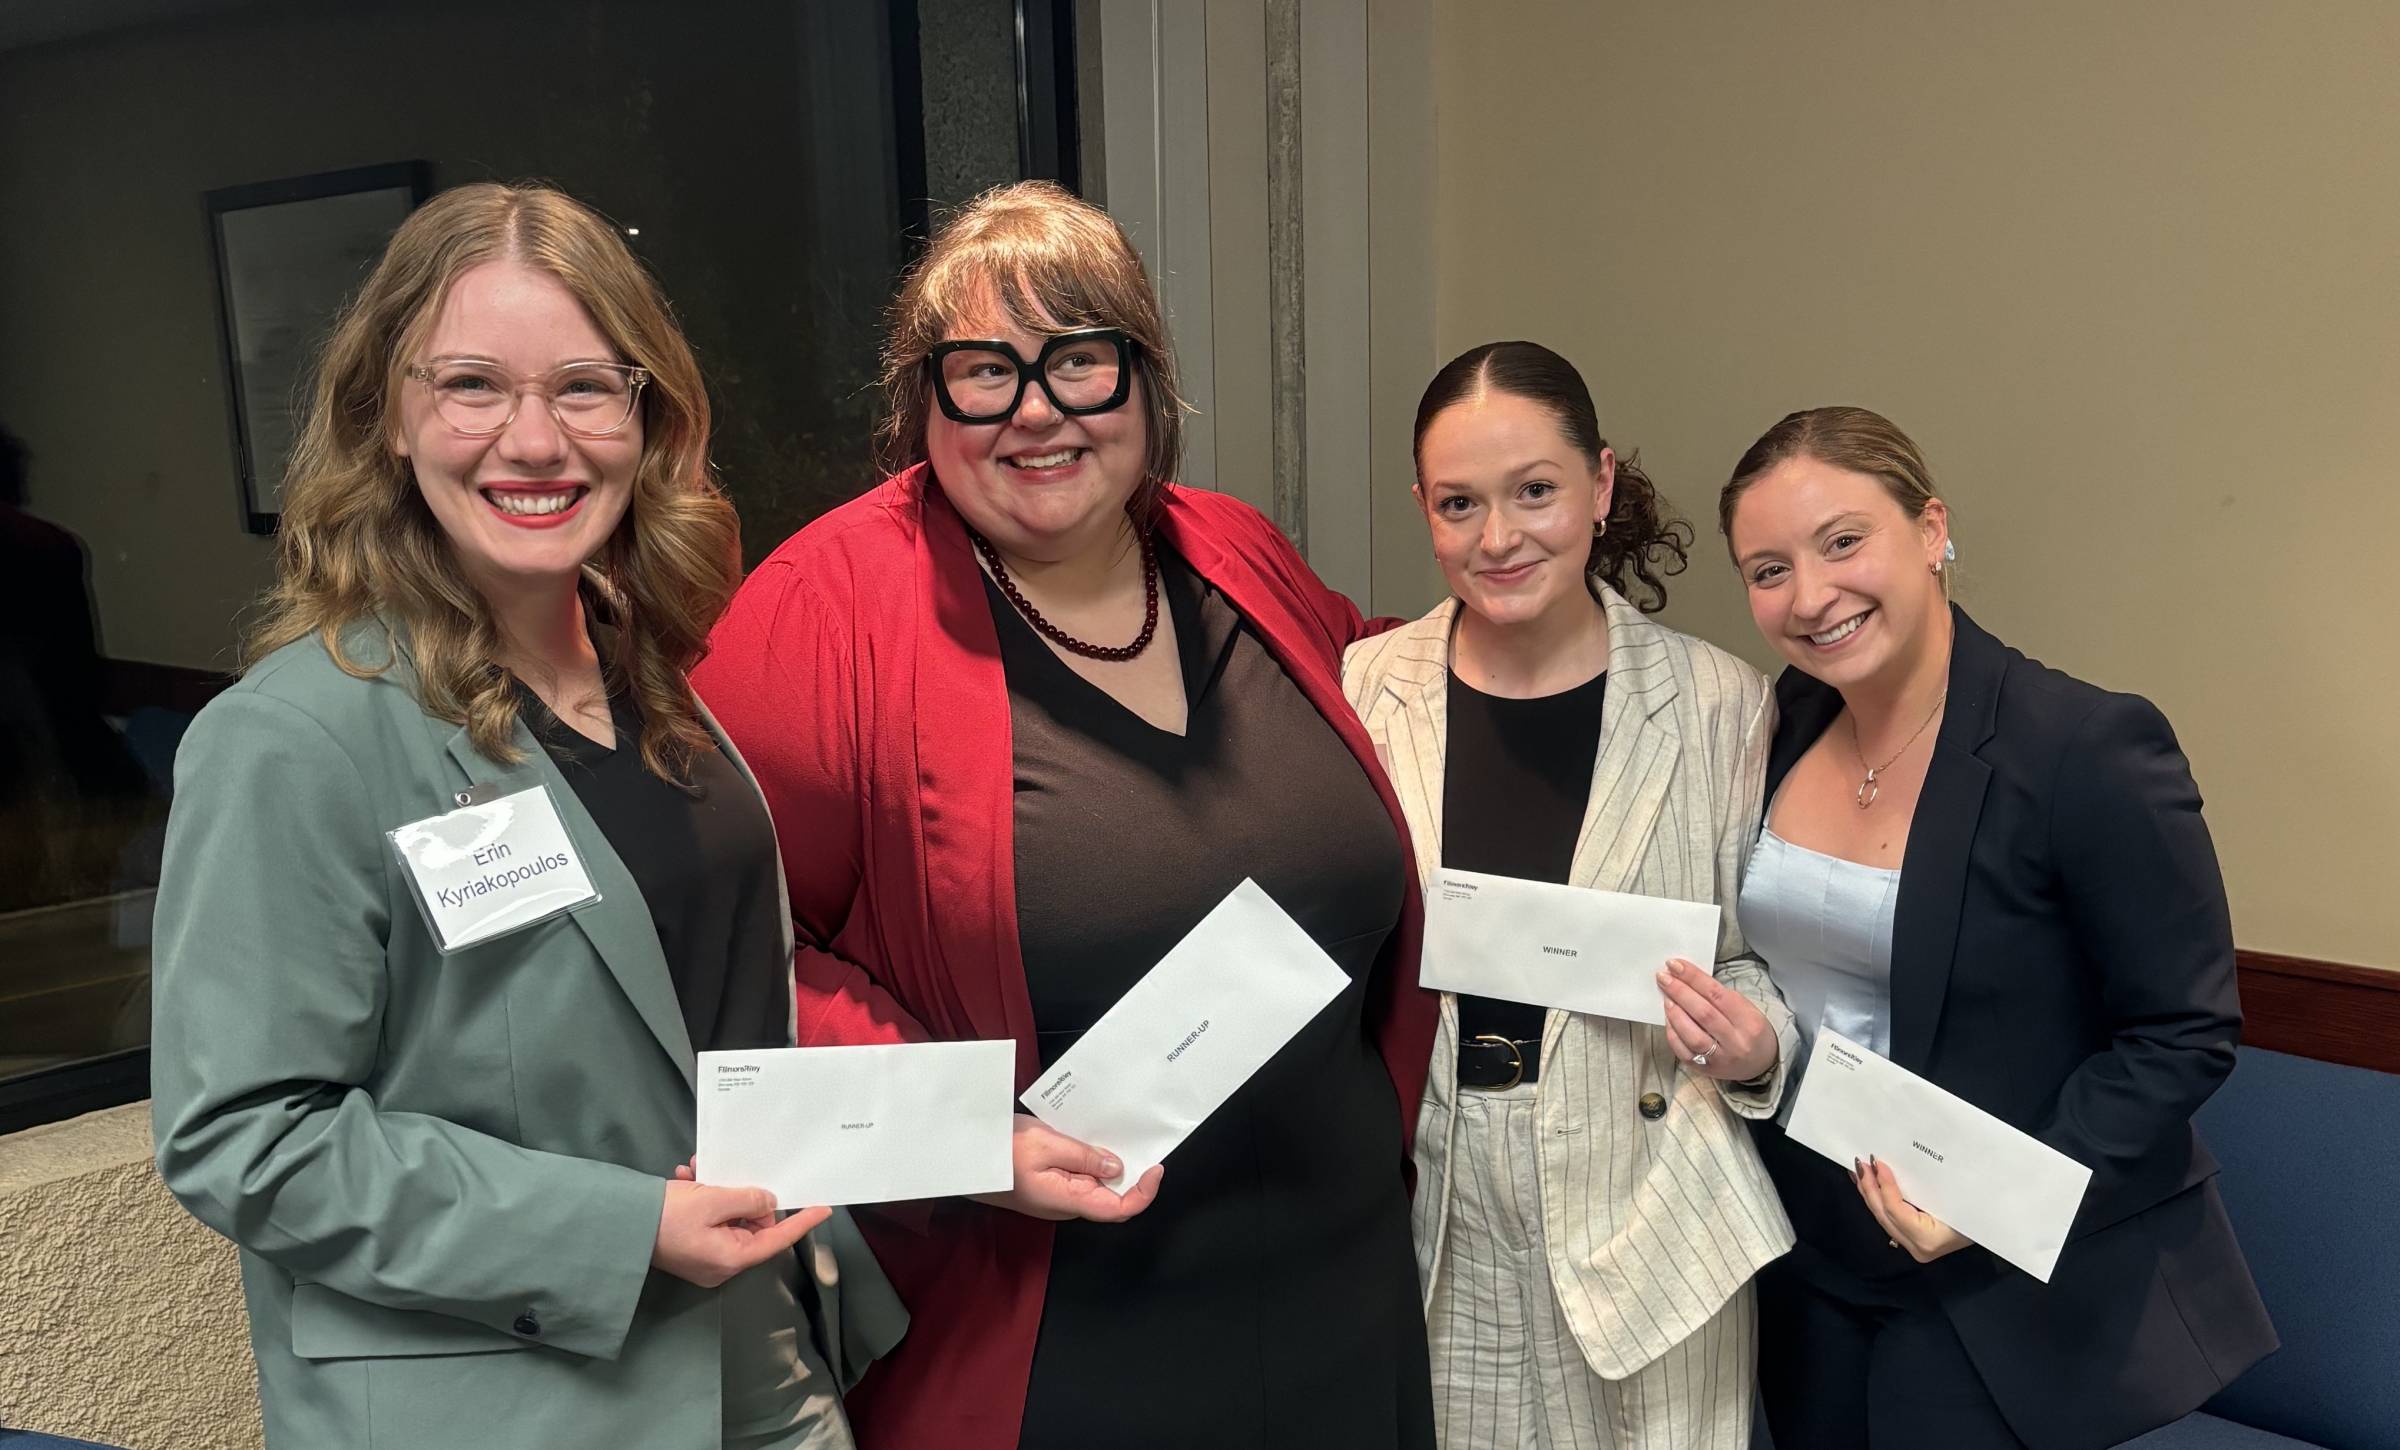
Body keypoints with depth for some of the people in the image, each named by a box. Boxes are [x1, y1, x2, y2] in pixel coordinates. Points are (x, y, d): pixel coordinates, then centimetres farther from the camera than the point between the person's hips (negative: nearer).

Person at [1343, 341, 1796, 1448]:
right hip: (1415, 1205, 1)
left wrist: (1753, 1046, -15)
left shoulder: (1718, 704, -4)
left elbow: (1762, 956, 5)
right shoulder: (1360, 692, -3)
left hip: (1641, 1212, 0)